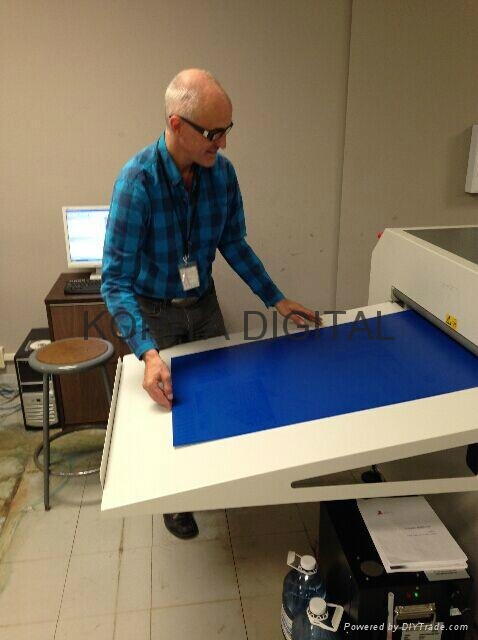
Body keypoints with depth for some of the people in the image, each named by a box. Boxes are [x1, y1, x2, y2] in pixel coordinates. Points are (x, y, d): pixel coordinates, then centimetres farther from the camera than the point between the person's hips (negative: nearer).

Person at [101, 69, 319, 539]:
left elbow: (234, 244, -1)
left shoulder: (222, 171, -14)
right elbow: (116, 280, -31)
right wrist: (147, 354, -43)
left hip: (204, 302, 5)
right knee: (167, 402, 11)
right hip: (154, 311, -4)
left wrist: (277, 299, -4)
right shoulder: (137, 181, -30)